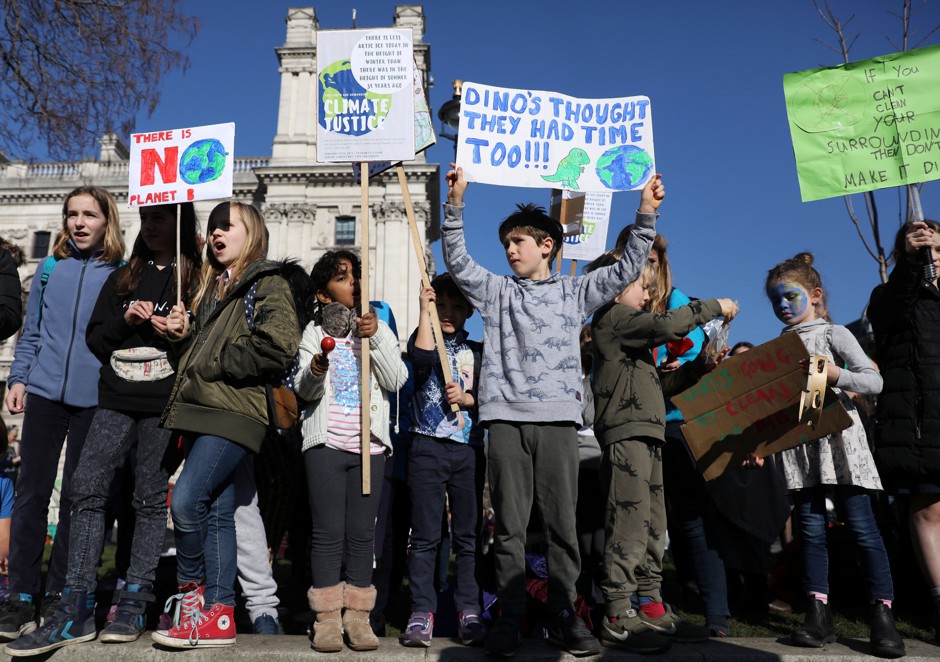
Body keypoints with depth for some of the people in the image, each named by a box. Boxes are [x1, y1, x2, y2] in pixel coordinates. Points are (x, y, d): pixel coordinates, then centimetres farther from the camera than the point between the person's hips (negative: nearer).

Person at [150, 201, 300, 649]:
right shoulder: (210, 288, 25)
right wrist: (183, 336, 8)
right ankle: (217, 616, 12)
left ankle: (192, 588, 8)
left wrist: (210, 364, -10)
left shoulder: (267, 284, -1)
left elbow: (277, 348, -16)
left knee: (186, 501, -16)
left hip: (235, 412, -8)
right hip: (202, 411, 8)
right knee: (216, 511, 7)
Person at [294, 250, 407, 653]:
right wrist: (315, 371, -25)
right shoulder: (316, 331, 7)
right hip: (326, 443, -1)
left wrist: (376, 338, -13)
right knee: (328, 533, 0)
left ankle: (357, 614, 13)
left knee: (362, 533, 4)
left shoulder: (380, 330, 12)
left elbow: (396, 380, -2)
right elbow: (304, 389, -3)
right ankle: (327, 616, 9)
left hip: (369, 444, 1)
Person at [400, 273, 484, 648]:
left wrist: (467, 398, -9)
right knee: (425, 535, 1)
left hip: (469, 450, 2)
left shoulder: (477, 351, 14)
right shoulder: (423, 340, 8)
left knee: (468, 535, 5)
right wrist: (424, 311, -11)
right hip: (427, 448, -2)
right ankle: (422, 611, 8)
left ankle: (469, 610, 14)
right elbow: (422, 358, -17)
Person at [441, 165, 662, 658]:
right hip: (506, 419, 0)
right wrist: (456, 203, -4)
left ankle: (564, 616, 15)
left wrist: (645, 214, 4)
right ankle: (510, 617, 11)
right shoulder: (495, 290, 15)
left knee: (562, 524, 3)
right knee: (509, 526, 2)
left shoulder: (574, 292, 15)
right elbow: (457, 261, 6)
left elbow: (626, 269, 12)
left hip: (558, 419, 0)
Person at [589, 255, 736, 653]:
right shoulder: (613, 316, -3)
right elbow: (667, 325, -18)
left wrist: (699, 367, 16)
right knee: (630, 523, -11)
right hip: (626, 433, -10)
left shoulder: (628, 329, 27)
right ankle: (618, 617, -7)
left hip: (647, 436, 11)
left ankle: (650, 606, 18)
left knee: (653, 526, 11)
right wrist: (714, 306, -4)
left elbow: (658, 385, 26)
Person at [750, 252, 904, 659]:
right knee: (810, 529, 4)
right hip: (796, 443, 4)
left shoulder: (834, 334, 3)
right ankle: (819, 616, 9)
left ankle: (883, 616, 5)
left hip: (838, 438, -4)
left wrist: (836, 375, -20)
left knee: (862, 527, -3)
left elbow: (874, 381, -3)